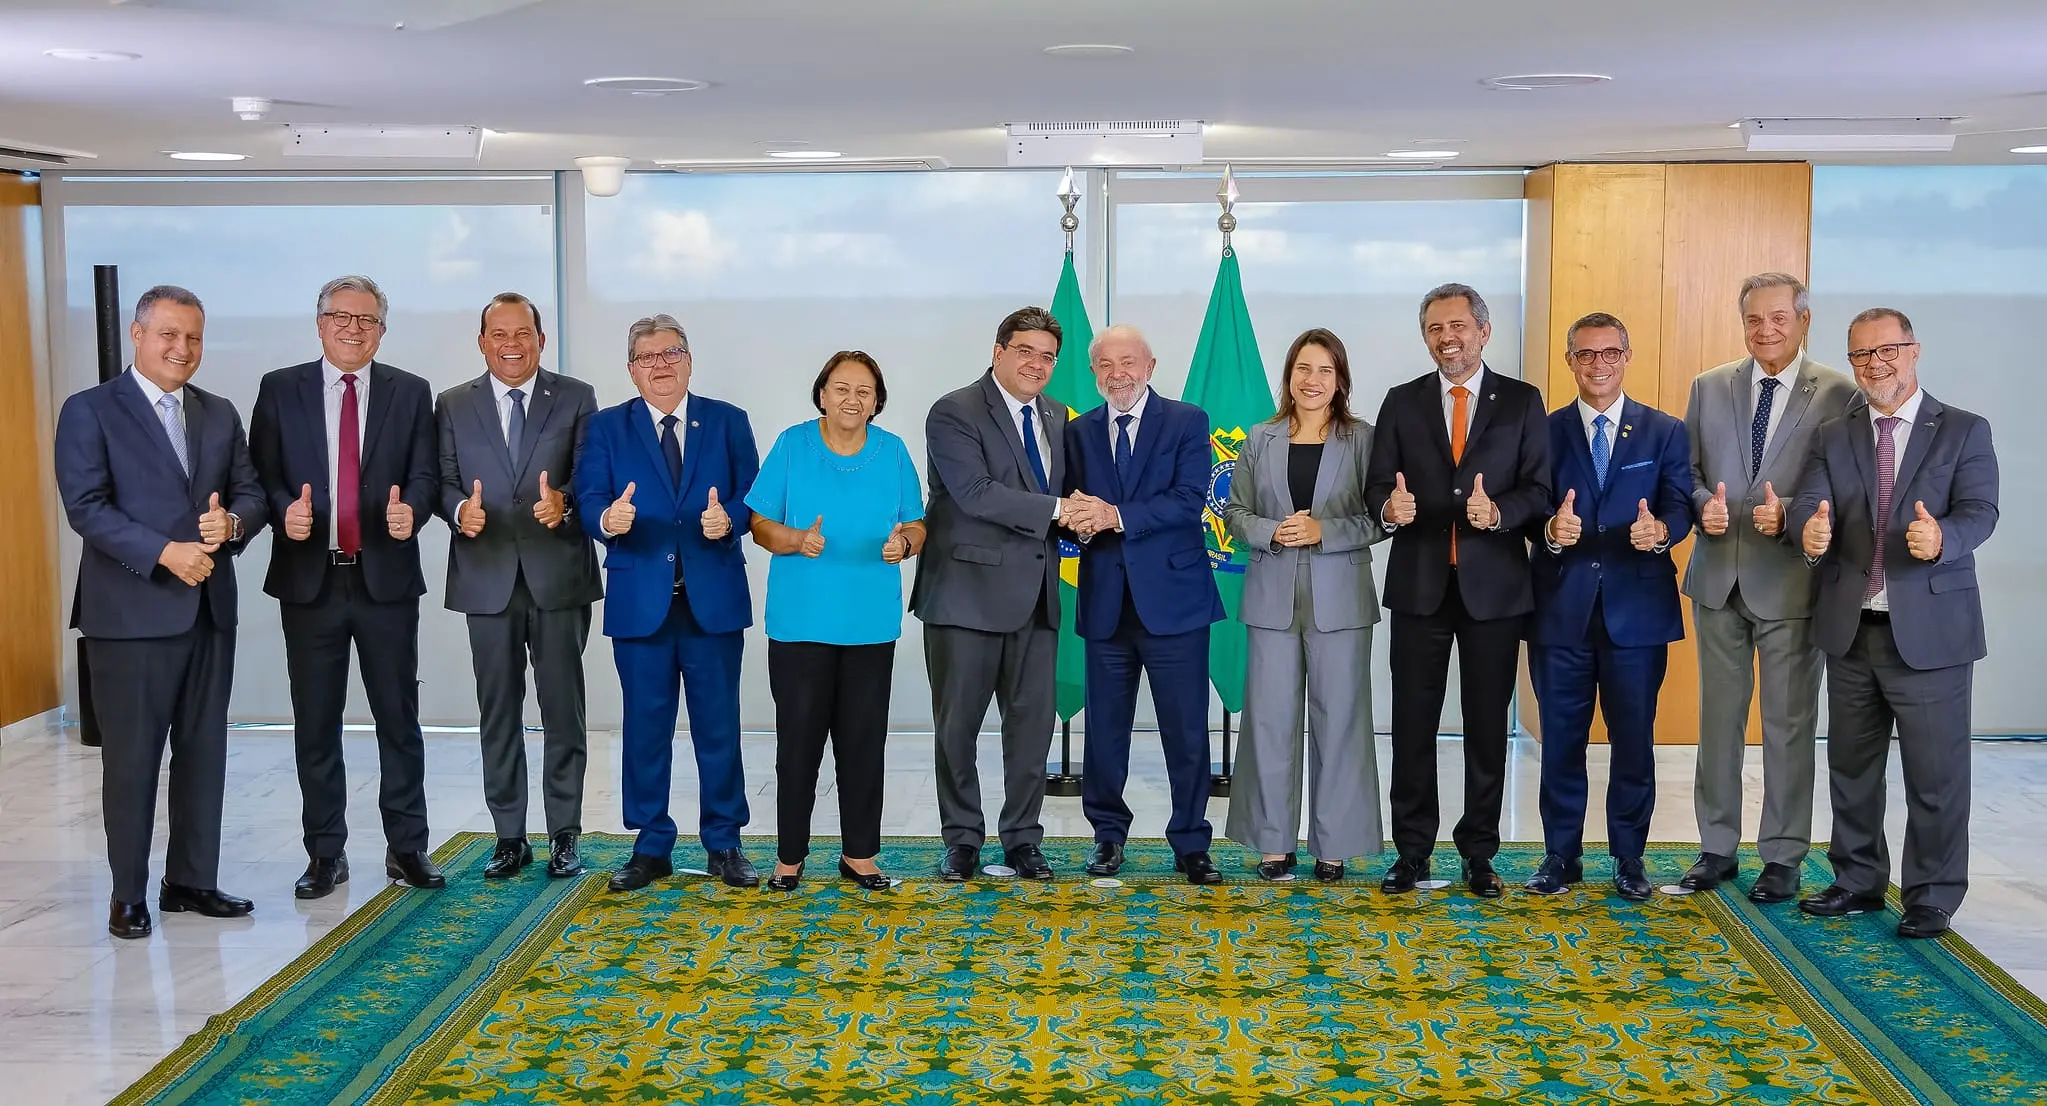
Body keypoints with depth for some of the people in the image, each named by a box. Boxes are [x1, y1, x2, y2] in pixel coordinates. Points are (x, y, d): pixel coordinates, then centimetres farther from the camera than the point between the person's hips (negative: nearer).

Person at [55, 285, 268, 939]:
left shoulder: (220, 415, 14)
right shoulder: (90, 412, -3)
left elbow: (250, 492, 11)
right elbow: (86, 506, -11)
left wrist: (233, 522, -12)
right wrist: (166, 553, -21)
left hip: (210, 611, 5)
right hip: (130, 614, -5)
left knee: (203, 752, 10)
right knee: (131, 757, 2)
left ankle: (192, 881, 22)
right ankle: (129, 894, 13)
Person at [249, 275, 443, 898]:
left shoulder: (410, 393, 7)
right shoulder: (280, 389, 6)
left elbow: (426, 473, 2)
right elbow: (261, 473, 2)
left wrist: (412, 509, -19)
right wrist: (285, 511, -18)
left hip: (387, 579, 0)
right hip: (310, 578, 0)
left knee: (399, 718, 5)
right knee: (315, 724, 7)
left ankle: (407, 847, 16)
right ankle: (325, 853, 18)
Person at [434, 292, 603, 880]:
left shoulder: (576, 398, 5)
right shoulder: (453, 406, 9)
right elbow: (444, 481, 4)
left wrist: (565, 500, -22)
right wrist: (460, 509, -18)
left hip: (559, 574, -1)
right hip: (487, 577, 2)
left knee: (563, 709, 4)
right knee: (498, 712, 8)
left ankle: (565, 834, 14)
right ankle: (509, 836, 18)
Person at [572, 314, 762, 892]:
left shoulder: (728, 422, 7)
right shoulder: (607, 427, 6)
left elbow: (752, 496, 1)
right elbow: (589, 498, -5)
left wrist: (730, 518, -21)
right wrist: (607, 519, -28)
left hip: (714, 599, 0)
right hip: (640, 600, 0)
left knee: (719, 726, 6)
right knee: (645, 728, 7)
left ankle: (724, 844, 17)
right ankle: (651, 847, 18)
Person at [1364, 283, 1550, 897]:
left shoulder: (1522, 402, 4)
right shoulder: (1402, 403, 8)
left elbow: (1539, 488, -2)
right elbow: (1378, 486, 4)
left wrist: (1500, 512, -21)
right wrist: (1389, 507, -18)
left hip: (1494, 585, -1)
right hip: (1420, 584, 1)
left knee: (1488, 725, 6)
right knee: (1413, 724, 4)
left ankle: (1479, 854, 17)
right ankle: (1412, 852, 14)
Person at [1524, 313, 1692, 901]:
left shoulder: (1665, 432, 8)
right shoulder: (1545, 431, 7)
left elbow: (1680, 504, -3)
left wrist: (1661, 530, -25)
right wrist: (1551, 530, -24)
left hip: (1637, 607, 0)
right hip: (1561, 609, 0)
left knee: (1634, 742, 6)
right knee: (1561, 741, 7)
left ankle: (1629, 859, 19)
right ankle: (1561, 856, 19)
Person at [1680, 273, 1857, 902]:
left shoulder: (1837, 395, -3)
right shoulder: (1709, 388, 8)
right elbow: (1686, 472, 10)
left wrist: (1789, 514, -20)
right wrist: (1703, 504, -10)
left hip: (1790, 581, -3)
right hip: (1719, 577, 4)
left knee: (1789, 724, 4)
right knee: (1718, 717, 12)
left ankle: (1783, 857, 15)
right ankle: (1718, 848, 23)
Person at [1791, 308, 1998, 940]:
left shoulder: (1964, 432, 0)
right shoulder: (1833, 437, 9)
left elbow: (1980, 511, -12)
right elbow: (1810, 502, -5)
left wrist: (1942, 538, -35)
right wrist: (1811, 530, -29)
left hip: (1931, 631, -4)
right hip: (1851, 629, 4)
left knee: (1935, 774, 2)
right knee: (1850, 767, 15)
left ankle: (1932, 898, 16)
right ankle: (1858, 882, 30)